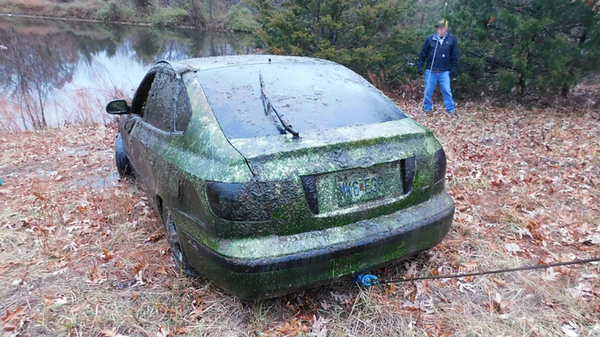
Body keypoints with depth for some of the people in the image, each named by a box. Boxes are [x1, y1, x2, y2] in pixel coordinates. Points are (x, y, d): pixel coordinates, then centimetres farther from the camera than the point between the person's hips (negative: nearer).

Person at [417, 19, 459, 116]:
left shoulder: (452, 39, 1)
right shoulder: (430, 39, 0)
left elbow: (455, 56, 4)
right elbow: (423, 54, 5)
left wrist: (454, 68, -2)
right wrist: (420, 66, 2)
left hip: (444, 72, -1)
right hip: (430, 71, 1)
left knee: (447, 91, -1)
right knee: (428, 91, 6)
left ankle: (451, 110, 10)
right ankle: (427, 109, 22)